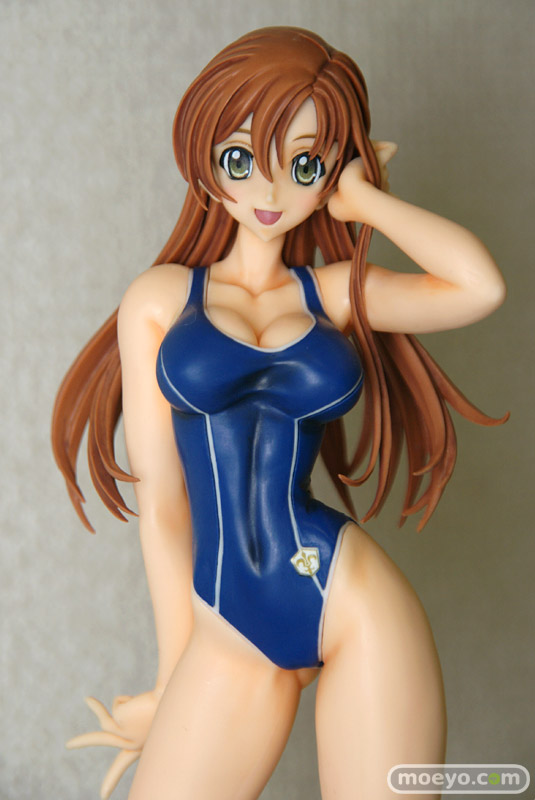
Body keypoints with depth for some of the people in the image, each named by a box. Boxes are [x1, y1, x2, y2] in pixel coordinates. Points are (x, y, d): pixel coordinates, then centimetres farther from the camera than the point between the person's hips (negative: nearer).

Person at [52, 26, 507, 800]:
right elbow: (160, 497, 3)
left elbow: (481, 285, -13)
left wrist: (363, 198, 0)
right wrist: (175, 676, 6)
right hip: (229, 632, 0)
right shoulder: (160, 296, 5)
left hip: (359, 603, 0)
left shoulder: (337, 292, 7)